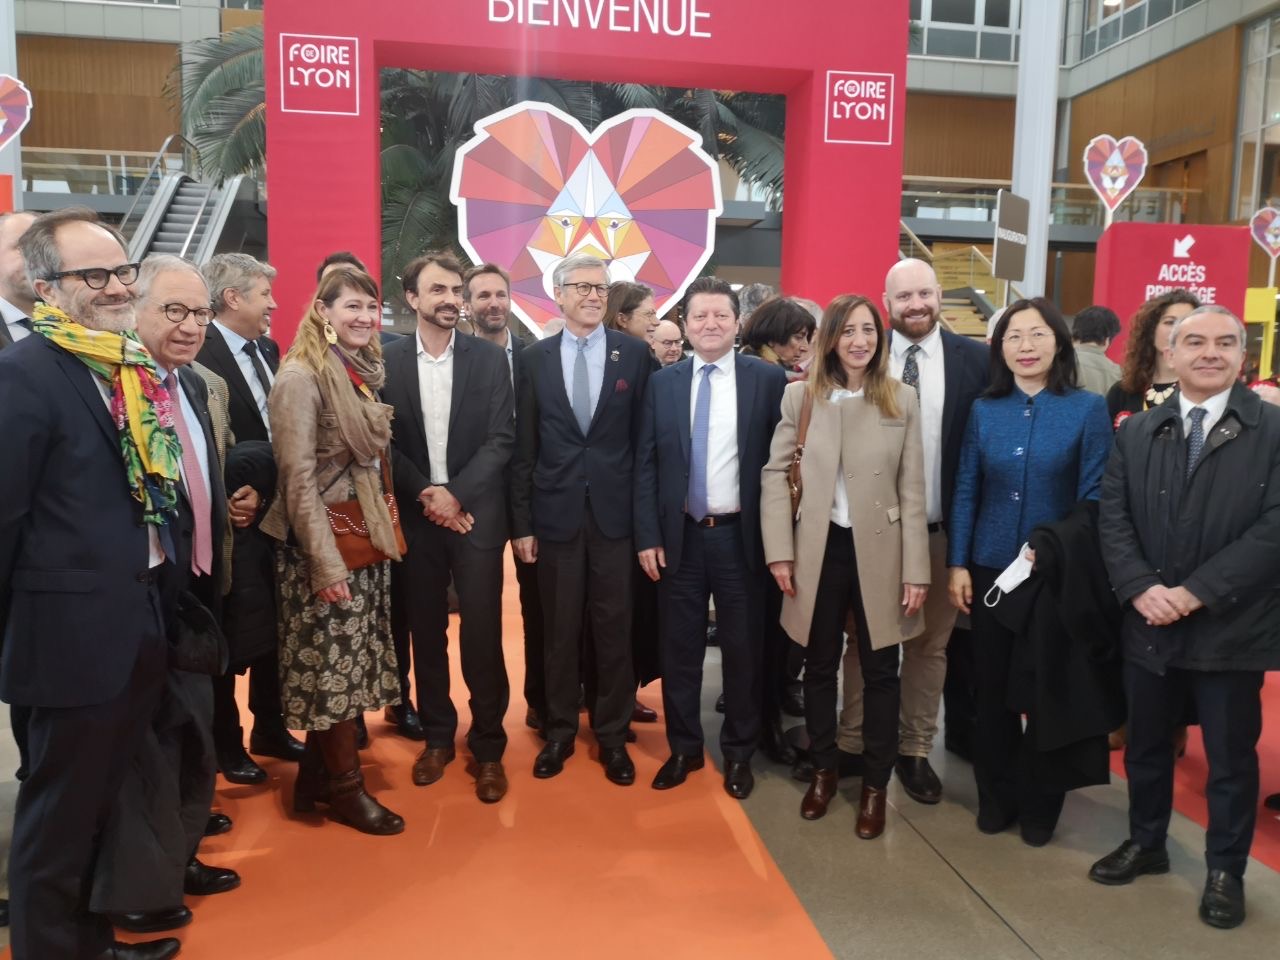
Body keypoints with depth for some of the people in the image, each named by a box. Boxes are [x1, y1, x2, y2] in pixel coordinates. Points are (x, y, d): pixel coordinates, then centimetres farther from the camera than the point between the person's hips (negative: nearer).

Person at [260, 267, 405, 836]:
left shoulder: (364, 373, 10)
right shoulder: (301, 377, -14)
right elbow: (298, 478, -19)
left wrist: (385, 528, 10)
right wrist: (326, 563, -21)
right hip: (324, 544, -8)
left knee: (349, 660, 14)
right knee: (333, 661, 3)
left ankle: (316, 774, 28)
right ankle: (345, 787, 18)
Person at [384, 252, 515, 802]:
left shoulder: (489, 359, 1)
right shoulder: (387, 361, 2)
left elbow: (501, 439, -3)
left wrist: (455, 494, -12)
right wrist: (426, 495, -10)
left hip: (476, 513, -1)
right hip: (414, 516, 1)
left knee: (481, 633, -1)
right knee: (426, 632, 10)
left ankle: (488, 747, 14)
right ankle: (437, 736, 26)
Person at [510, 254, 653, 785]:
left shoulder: (634, 353, 1)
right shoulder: (535, 358, 4)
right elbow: (524, 448, 3)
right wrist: (521, 521, 0)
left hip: (615, 511, 0)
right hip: (556, 512, 1)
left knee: (614, 629, 8)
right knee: (559, 629, 11)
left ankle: (613, 735, 24)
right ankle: (559, 731, 27)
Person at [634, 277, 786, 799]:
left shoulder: (768, 379, -3)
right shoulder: (662, 383, 4)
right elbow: (645, 464, 3)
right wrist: (647, 535, -3)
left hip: (741, 536, -2)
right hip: (680, 536, 2)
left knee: (743, 649, 9)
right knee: (679, 649, 11)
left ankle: (738, 752, 27)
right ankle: (683, 748, 28)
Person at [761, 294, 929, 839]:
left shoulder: (903, 400, 0)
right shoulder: (800, 396, 0)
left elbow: (913, 490, -1)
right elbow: (775, 475, 1)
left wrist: (916, 569, -5)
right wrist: (779, 552, -6)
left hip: (878, 550, 0)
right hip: (819, 549, 1)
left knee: (879, 672, 8)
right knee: (820, 666, 14)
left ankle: (875, 784, 25)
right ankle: (823, 770, 33)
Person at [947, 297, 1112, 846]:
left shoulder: (1088, 409, -5)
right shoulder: (984, 410, 2)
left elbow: (1094, 497, -7)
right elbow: (965, 491, 2)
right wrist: (957, 565, -2)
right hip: (989, 570, 2)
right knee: (991, 689, 12)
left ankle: (1039, 804, 30)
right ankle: (995, 797, 30)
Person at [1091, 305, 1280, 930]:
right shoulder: (1135, 433, 6)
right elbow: (1113, 519, 1)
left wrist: (1197, 593, -18)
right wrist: (1141, 588, -15)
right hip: (1149, 625, 3)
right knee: (1145, 746, 18)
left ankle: (1225, 870, 32)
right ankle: (1146, 843, 39)